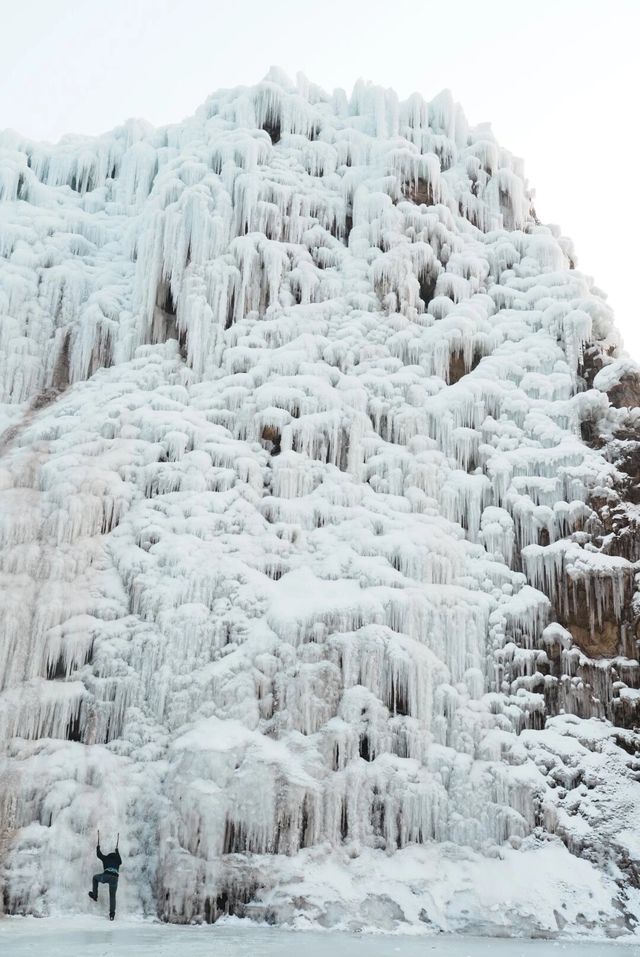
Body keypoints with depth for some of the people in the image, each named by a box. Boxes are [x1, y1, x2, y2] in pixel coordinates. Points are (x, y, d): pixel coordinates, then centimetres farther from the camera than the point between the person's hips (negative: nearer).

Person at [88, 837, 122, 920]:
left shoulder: (106, 858, 21)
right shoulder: (117, 861, 28)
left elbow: (98, 854, 35)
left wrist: (98, 846, 53)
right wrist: (117, 850, 63)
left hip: (106, 876, -2)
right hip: (114, 878, 2)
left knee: (95, 877, 29)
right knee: (112, 896, 17)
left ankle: (94, 895, 29)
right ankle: (112, 914, 6)